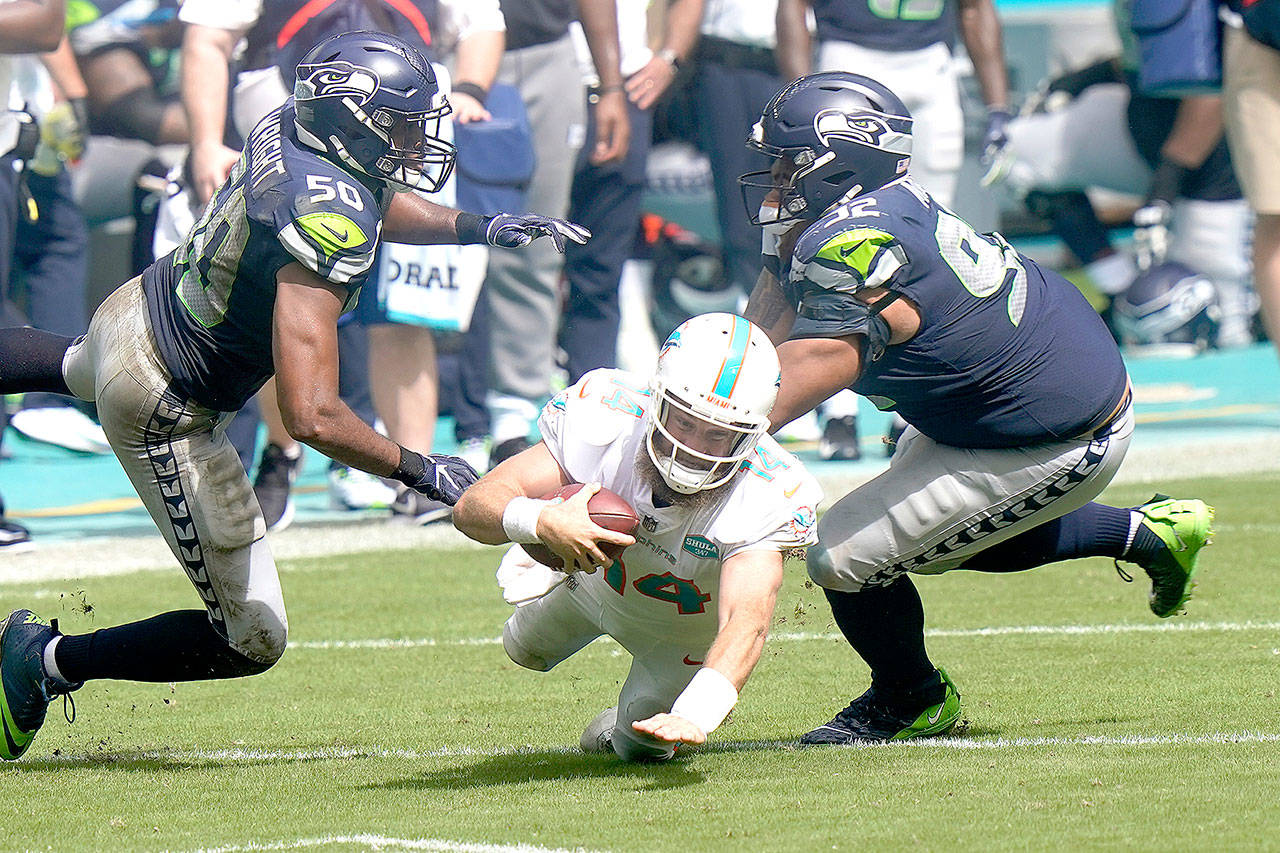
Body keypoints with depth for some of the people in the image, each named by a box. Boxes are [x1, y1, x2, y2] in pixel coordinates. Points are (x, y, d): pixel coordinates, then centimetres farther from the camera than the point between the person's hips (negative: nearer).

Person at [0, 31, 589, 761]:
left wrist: (478, 228, 3)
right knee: (250, 640, -1)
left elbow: (374, 206, 17)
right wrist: (419, 471, -29)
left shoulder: (293, 131, -10)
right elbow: (312, 417, -41)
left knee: (72, 366, 47)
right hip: (164, 411, -9)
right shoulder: (327, 220, -36)